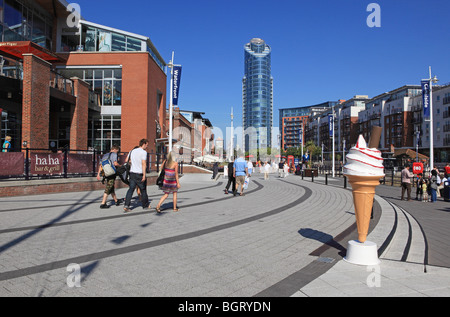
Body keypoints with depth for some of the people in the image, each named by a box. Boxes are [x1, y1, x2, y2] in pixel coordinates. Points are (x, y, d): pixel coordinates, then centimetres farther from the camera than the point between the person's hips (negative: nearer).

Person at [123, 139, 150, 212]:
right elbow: (144, 164, -19)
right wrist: (144, 174, -21)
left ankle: (126, 205, -10)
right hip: (139, 174, -6)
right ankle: (145, 205, 23)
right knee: (143, 190, 9)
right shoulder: (143, 152, -11)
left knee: (131, 189, 2)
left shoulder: (133, 151, 12)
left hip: (132, 172, 6)